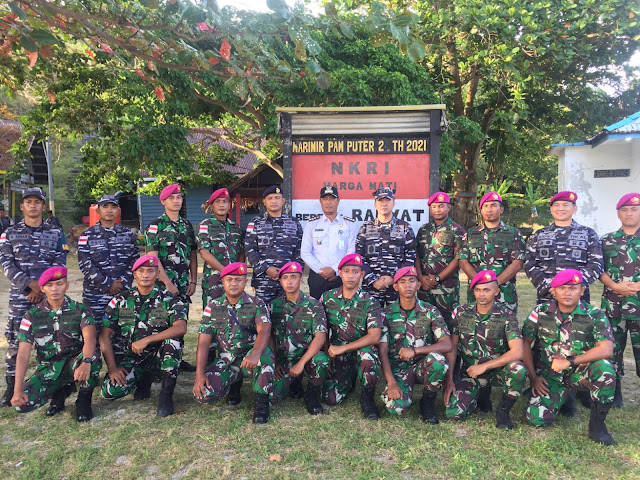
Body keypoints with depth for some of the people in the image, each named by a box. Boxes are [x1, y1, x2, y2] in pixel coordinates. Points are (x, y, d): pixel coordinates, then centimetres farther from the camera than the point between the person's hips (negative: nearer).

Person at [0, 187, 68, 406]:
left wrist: (43, 289, -10)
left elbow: (59, 264, 1)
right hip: (20, 295, 1)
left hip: (49, 294, 0)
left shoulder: (55, 233, 7)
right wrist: (31, 284, -13)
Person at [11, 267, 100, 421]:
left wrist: (86, 362, -46)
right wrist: (18, 390, -16)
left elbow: (90, 338, -25)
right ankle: (61, 391, 10)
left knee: (93, 360, -36)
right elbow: (23, 354, -6)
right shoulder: (33, 316, -2)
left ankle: (84, 400, -8)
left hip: (75, 363, -2)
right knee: (22, 403, -21)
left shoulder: (79, 310, -7)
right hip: (48, 369, 3)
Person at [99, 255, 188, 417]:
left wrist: (146, 340, -29)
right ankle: (144, 378, 13)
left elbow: (181, 328, -24)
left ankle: (166, 394, -17)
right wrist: (112, 367, -10)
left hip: (158, 355, -2)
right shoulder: (121, 300, 1)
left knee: (173, 341, -32)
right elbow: (105, 335, 0)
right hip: (128, 358, 3)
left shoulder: (169, 299, -6)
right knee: (111, 391, -21)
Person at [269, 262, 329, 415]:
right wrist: (275, 362, -1)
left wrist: (300, 363, -25)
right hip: (283, 360, 3)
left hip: (308, 357, -2)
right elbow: (270, 337, 10)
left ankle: (312, 396, -6)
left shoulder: (313, 305, -8)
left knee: (321, 360, -36)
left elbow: (320, 337, -18)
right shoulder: (274, 305, 3)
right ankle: (295, 382, 17)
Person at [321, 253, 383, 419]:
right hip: (338, 356, 3)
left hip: (361, 350, -2)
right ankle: (349, 379, 24)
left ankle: (367, 398, -10)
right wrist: (327, 352, -3)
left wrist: (342, 348, -22)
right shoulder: (327, 298, -2)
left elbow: (374, 337, -20)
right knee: (331, 399, -12)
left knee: (367, 354, -38)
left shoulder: (370, 302, -11)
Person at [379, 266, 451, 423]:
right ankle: (403, 390, 12)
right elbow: (382, 351, -6)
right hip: (397, 367, 0)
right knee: (396, 407, -27)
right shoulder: (387, 314, -3)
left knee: (437, 358, -34)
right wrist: (391, 382, -18)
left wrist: (415, 350, -25)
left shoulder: (430, 311, -2)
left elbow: (447, 345, -12)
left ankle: (428, 401, -6)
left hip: (423, 365, 1)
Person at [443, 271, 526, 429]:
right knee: (453, 412, -16)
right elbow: (451, 348, -2)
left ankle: (503, 410, -7)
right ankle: (482, 393, 16)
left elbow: (517, 352, -23)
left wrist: (484, 366, -26)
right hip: (471, 371, 2)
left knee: (518, 370, -35)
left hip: (498, 368, -2)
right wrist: (449, 380, -9)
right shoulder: (461, 313, -5)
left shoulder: (506, 315, -12)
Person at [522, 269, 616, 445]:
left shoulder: (595, 315, -10)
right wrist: (533, 377, -4)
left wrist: (569, 362, -27)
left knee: (604, 368, -35)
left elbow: (606, 350, -23)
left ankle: (597, 425, -12)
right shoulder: (541, 312, -5)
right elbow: (525, 343, 0)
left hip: (581, 371, -1)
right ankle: (563, 394, 20)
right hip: (550, 373, 1)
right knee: (536, 419, -15)